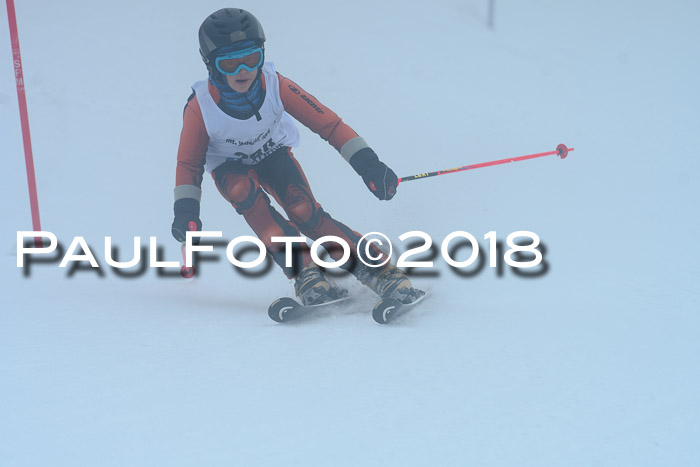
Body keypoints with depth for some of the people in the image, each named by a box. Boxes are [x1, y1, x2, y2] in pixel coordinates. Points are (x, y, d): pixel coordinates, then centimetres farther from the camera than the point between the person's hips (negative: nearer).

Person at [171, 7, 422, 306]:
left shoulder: (275, 86, -29)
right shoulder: (200, 108, -28)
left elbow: (328, 124, -27)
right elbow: (189, 163, -15)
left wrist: (367, 164, -36)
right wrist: (185, 209, -29)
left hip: (273, 154, 0)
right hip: (229, 167, 0)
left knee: (304, 210, -25)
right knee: (243, 190, -35)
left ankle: (374, 268, -19)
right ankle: (303, 269, -31)